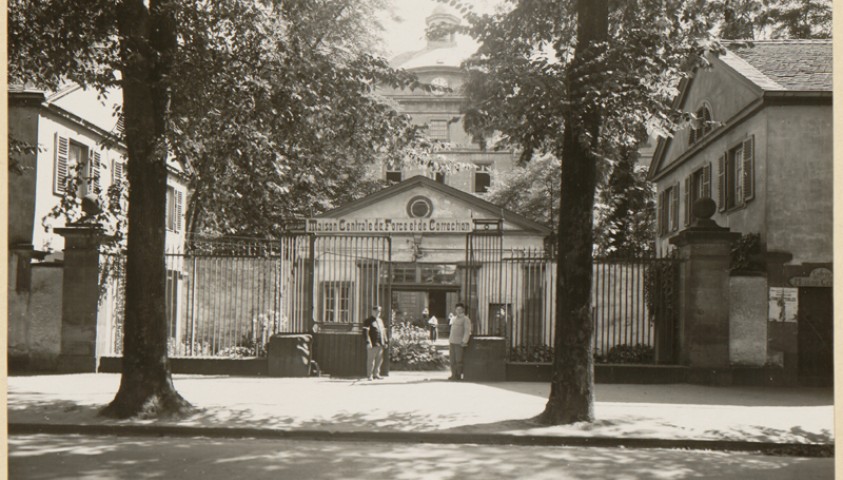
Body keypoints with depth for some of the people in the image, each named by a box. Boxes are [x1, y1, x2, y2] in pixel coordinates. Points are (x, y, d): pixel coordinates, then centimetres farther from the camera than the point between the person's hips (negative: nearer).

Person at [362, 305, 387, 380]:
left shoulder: (380, 320, 19)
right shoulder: (368, 321, -6)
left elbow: (383, 331, 23)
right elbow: (365, 332, -13)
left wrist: (385, 341, 17)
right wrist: (368, 342, -22)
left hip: (380, 344, 8)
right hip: (373, 344, -8)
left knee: (379, 360, 11)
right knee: (371, 360, -3)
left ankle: (376, 374, 21)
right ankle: (369, 376, 3)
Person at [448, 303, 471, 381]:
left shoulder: (465, 319, -4)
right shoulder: (454, 318, 19)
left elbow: (467, 331, -11)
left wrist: (464, 342, -19)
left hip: (460, 343, -7)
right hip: (452, 342, 7)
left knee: (459, 360, -7)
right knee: (452, 360, 5)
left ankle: (459, 375, -2)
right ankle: (454, 375, 10)